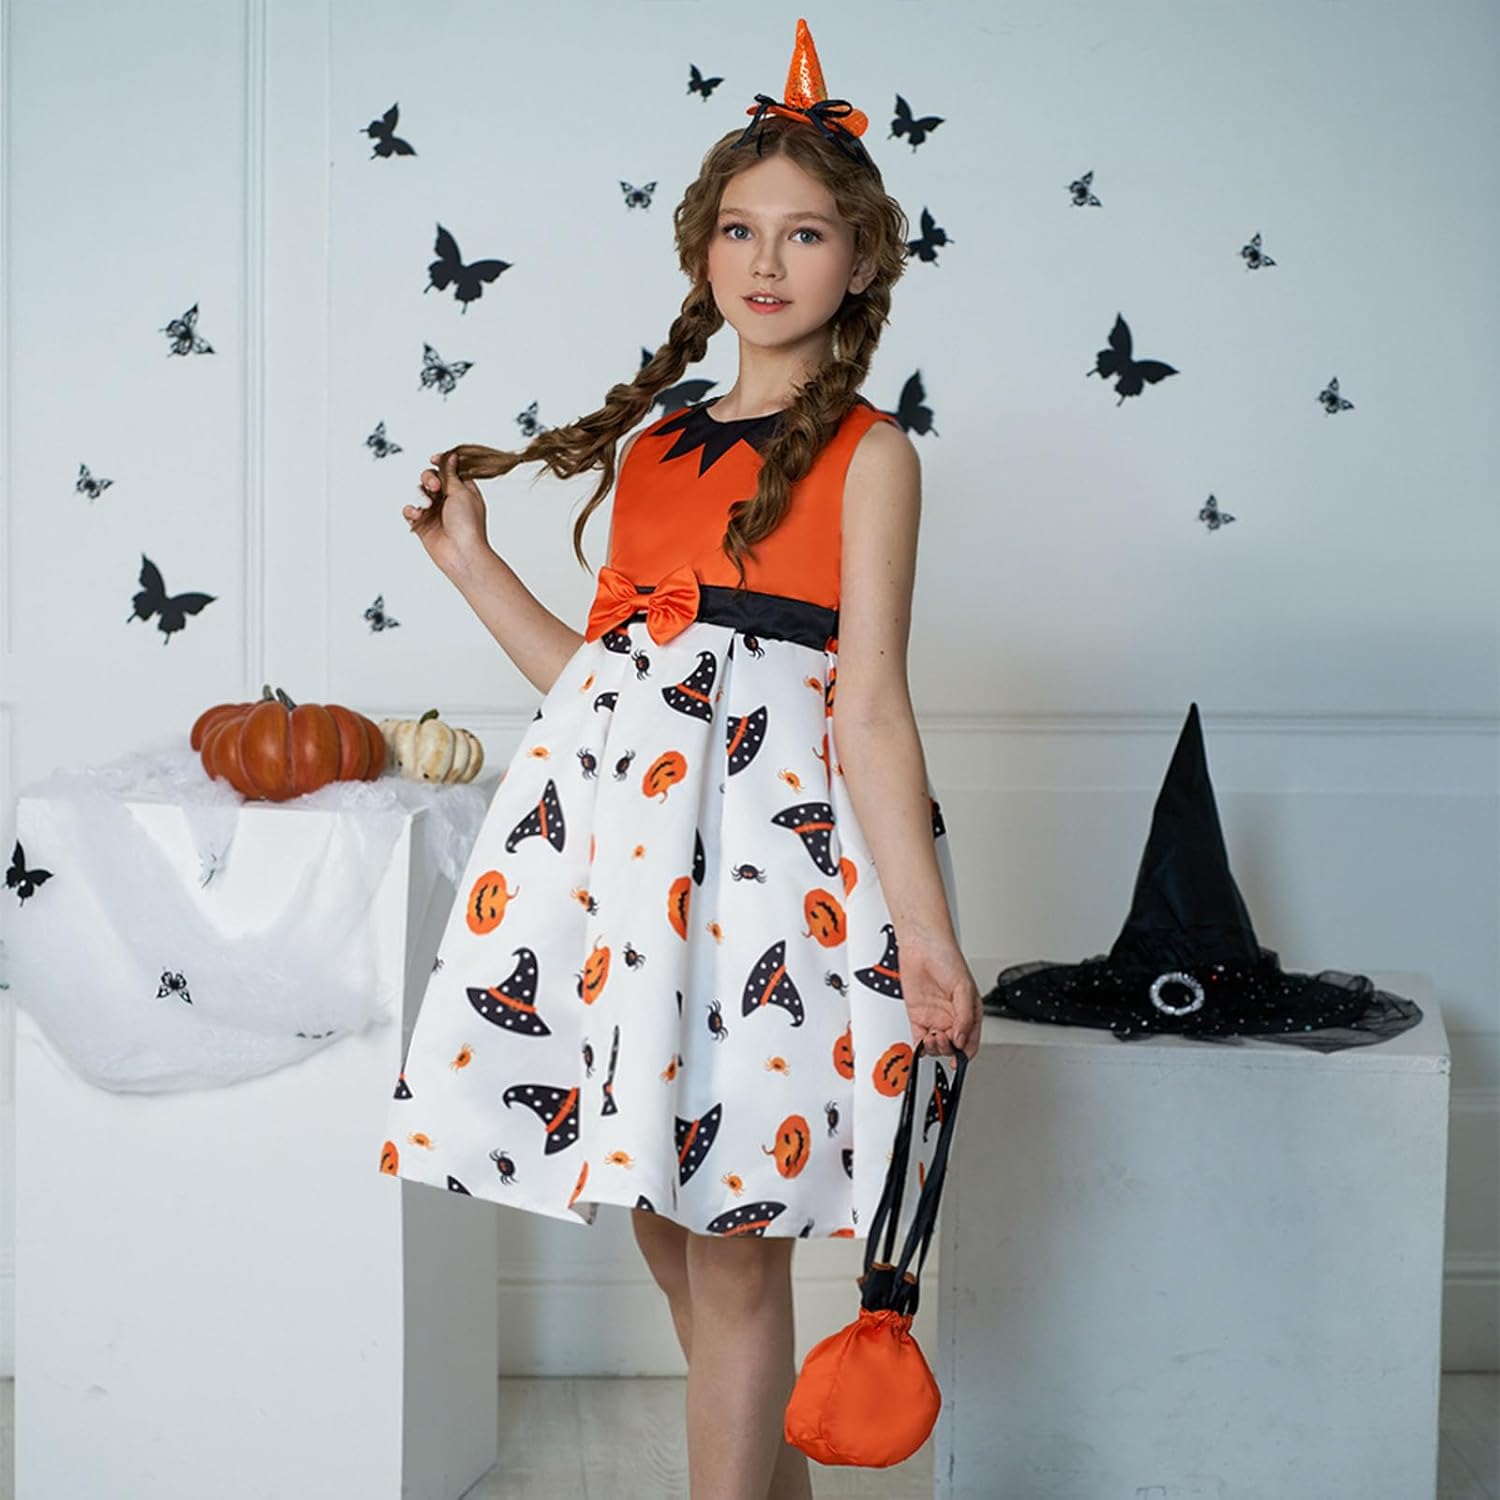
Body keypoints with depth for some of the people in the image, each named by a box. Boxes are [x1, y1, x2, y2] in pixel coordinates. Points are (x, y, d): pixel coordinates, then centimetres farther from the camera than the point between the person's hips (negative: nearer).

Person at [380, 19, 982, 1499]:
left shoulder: (866, 451, 0)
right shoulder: (652, 450, 16)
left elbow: (870, 706, -6)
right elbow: (597, 674, 16)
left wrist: (925, 931, -13)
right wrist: (470, 559, 18)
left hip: (770, 826, -6)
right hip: (618, 817, 6)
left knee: (731, 1238, -1)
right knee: (662, 1220, 12)